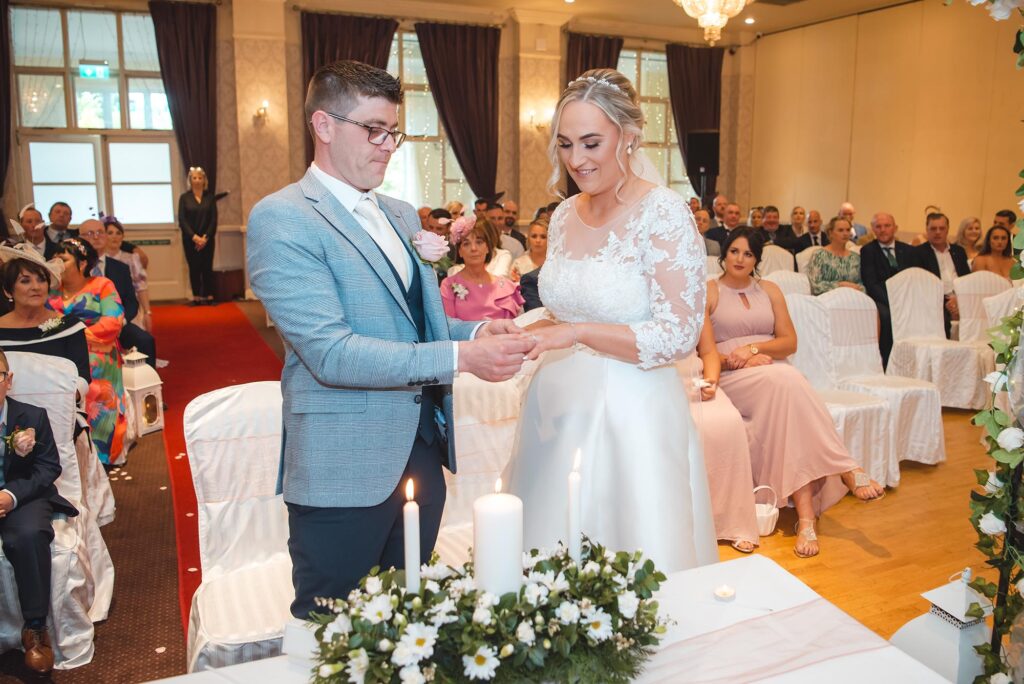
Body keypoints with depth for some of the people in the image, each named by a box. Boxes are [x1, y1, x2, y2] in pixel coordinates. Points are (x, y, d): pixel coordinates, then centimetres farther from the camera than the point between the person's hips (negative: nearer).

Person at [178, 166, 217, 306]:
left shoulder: (210, 197, 4)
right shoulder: (184, 197, 2)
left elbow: (214, 219, -1)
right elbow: (181, 220, -4)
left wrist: (205, 237, -12)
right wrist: (194, 237, -15)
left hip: (207, 239, 0)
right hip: (190, 239, 0)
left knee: (207, 268, 1)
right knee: (194, 268, 1)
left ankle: (209, 297, 5)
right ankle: (196, 297, 4)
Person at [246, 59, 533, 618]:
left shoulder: (401, 215, 13)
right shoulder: (281, 219, -12)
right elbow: (330, 352, -21)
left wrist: (477, 332, -2)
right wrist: (460, 357, -24)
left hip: (422, 452, 7)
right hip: (344, 469, -7)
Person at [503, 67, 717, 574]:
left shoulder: (665, 214, -12)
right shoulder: (564, 216, 7)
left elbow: (679, 335, -16)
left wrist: (577, 333, -22)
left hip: (631, 415, -6)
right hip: (558, 409, 6)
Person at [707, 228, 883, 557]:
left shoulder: (770, 290, 19)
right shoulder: (709, 292, 8)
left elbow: (790, 342, 10)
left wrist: (754, 348, -8)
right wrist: (740, 360, -15)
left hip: (777, 376, 3)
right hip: (733, 379, -3)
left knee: (786, 390, -33)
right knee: (785, 382, -34)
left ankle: (805, 514, -39)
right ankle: (847, 470, -31)